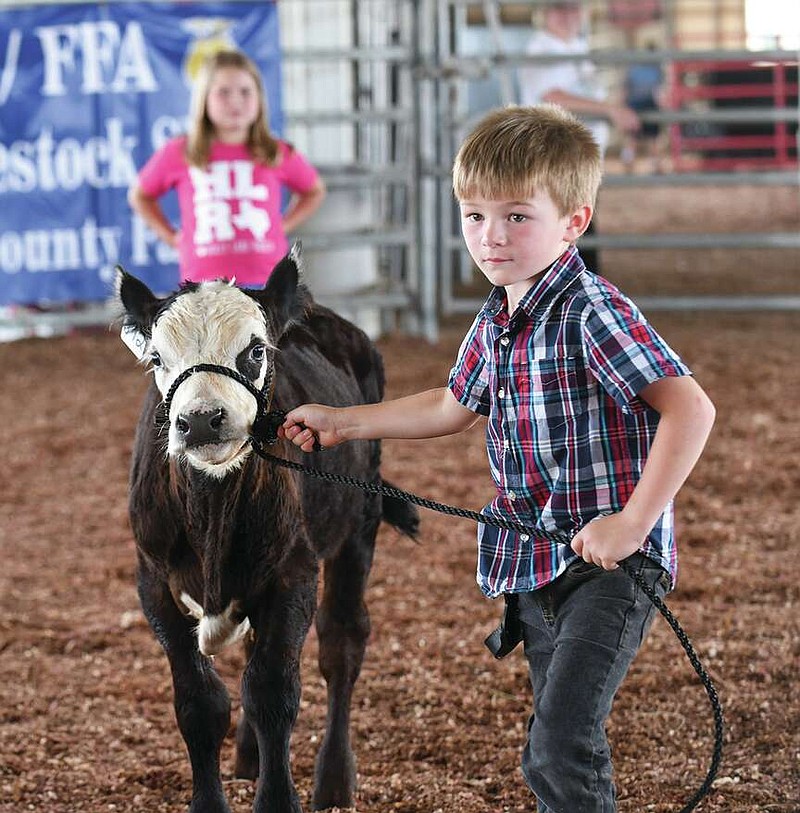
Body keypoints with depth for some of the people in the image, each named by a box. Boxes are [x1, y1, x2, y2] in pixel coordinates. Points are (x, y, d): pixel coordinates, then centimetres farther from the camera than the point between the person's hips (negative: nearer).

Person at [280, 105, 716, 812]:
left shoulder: (592, 311, -17)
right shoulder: (495, 322, 9)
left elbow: (690, 409, -24)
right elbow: (452, 408, 28)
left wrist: (632, 522, -25)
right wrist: (341, 424, 30)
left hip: (610, 566, -9)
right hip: (534, 565, 9)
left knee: (562, 744, -20)